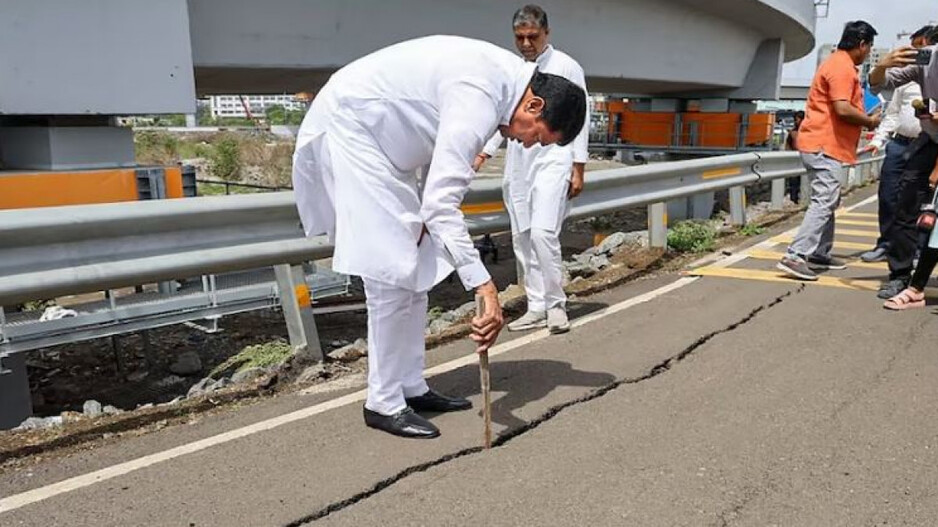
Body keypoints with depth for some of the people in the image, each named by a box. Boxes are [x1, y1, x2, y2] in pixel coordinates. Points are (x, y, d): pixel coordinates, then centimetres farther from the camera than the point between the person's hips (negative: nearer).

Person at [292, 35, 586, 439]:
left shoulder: (506, 75, 2)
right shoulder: (479, 98, -28)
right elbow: (443, 203, -34)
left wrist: (424, 215, 1)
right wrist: (484, 287, -37)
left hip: (379, 138, 10)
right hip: (348, 128, -10)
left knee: (417, 267, 9)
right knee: (393, 272, -12)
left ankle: (411, 388, 18)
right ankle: (384, 403, 1)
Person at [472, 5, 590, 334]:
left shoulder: (566, 67, 1)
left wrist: (578, 169, -7)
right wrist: (483, 152, 8)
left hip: (552, 160, -5)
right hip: (518, 164, 5)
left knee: (542, 232, -18)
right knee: (521, 238, 4)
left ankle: (555, 304, -2)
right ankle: (537, 308, 12)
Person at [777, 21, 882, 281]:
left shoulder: (840, 63, 20)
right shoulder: (842, 67, -13)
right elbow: (843, 109, -23)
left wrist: (864, 120, 15)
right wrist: (870, 121, -7)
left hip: (822, 144, 11)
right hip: (825, 145, -11)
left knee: (827, 202, 16)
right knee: (823, 203, -14)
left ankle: (819, 254, 22)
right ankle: (795, 256, -20)